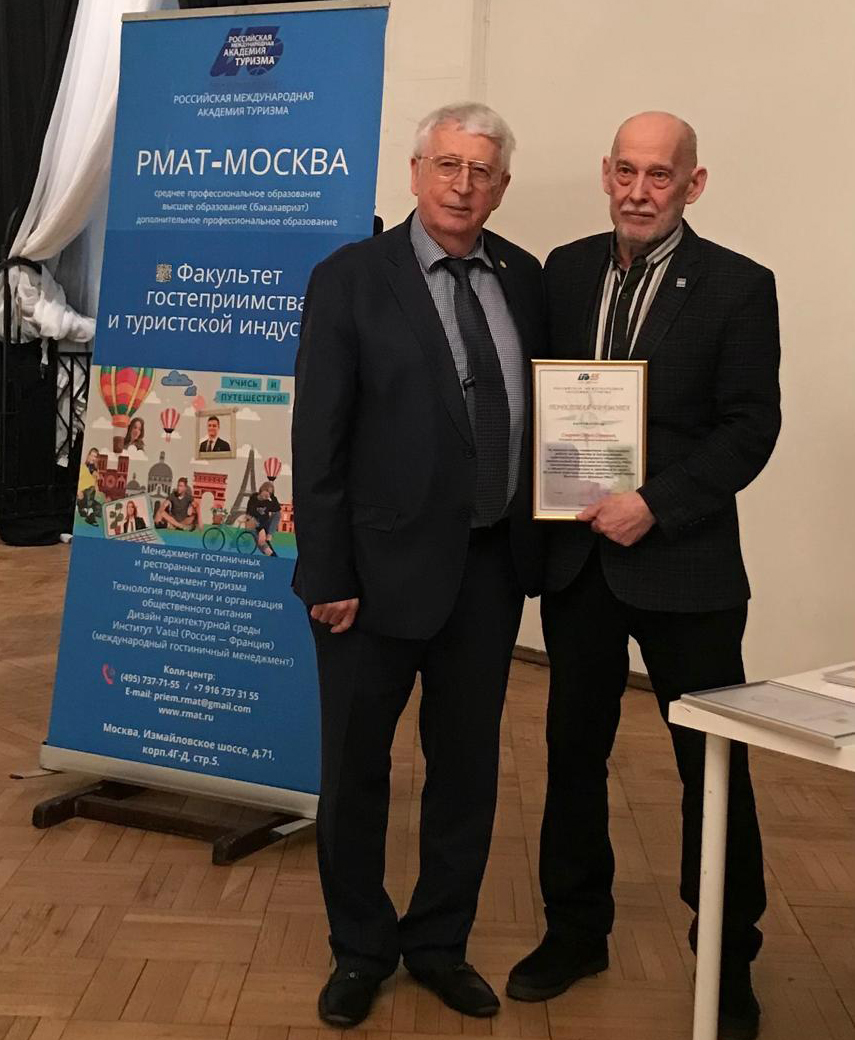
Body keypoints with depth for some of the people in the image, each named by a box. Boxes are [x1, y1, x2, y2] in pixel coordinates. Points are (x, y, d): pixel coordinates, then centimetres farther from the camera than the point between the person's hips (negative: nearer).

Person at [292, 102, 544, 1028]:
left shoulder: (524, 277, 5)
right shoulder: (350, 280, -8)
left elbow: (539, 406, 11)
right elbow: (318, 441, -10)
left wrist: (534, 541, 2)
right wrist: (326, 577, -13)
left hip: (490, 569, 4)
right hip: (385, 568, -4)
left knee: (467, 768, 15)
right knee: (354, 768, 11)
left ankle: (439, 943, 34)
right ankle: (360, 950, 32)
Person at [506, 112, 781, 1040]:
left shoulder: (737, 286, -6)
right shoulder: (564, 270, 6)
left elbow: (750, 426, -9)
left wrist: (656, 504, -19)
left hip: (683, 563, -4)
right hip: (576, 555, 4)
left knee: (713, 764, 6)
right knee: (573, 748, 14)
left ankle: (728, 961, 25)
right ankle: (575, 928, 33)